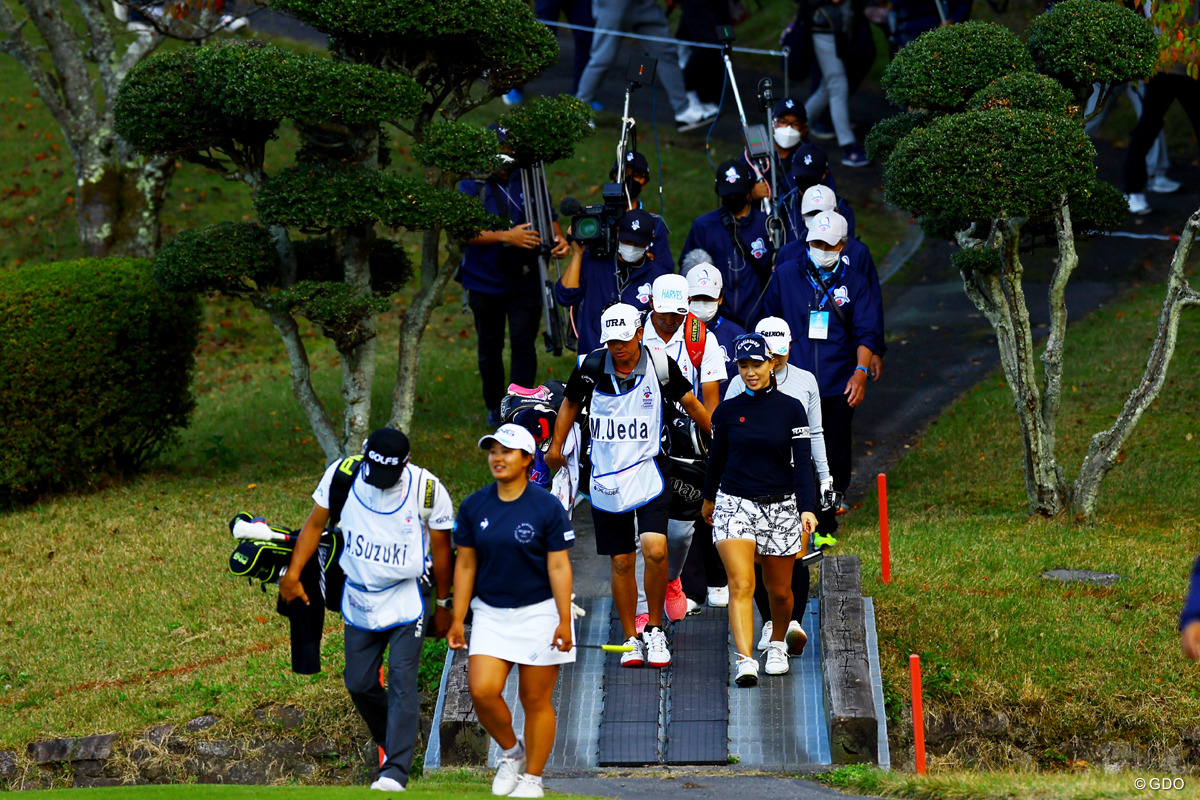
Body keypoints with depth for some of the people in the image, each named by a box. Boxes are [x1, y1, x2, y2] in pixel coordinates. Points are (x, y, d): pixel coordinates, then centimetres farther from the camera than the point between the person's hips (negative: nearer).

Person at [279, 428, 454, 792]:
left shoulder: (427, 489, -15)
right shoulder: (342, 475, -10)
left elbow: (440, 548, -2)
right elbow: (315, 524, 3)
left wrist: (443, 605, 6)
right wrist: (293, 573, -3)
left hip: (407, 599, -3)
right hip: (359, 599, 4)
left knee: (401, 683, -12)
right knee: (359, 684, 8)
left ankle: (395, 770, -14)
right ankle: (392, 743, 32)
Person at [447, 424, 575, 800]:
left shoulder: (547, 507, -7)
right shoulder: (473, 507, 4)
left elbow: (559, 567, -7)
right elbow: (465, 565, 9)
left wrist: (564, 621, -11)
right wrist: (457, 621, 6)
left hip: (538, 613, -3)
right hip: (491, 612, 3)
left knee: (535, 699, 1)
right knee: (482, 690, -12)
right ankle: (511, 750, 15)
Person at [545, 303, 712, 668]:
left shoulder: (660, 365, -6)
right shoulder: (592, 367, -3)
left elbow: (689, 402, 8)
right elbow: (571, 403, 15)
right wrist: (556, 445, 15)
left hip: (648, 474, -2)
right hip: (606, 478, 2)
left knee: (655, 550, -19)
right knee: (621, 562, 5)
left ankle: (655, 629, 0)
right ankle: (631, 640, 18)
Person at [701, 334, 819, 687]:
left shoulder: (791, 409, -1)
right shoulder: (727, 411, 2)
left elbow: (802, 461, -5)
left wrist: (807, 508, -16)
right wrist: (709, 497, 28)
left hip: (780, 506, 0)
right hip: (735, 503, 0)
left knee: (779, 591, 11)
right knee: (741, 584, -17)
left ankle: (777, 645, 39)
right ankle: (745, 661, -24)